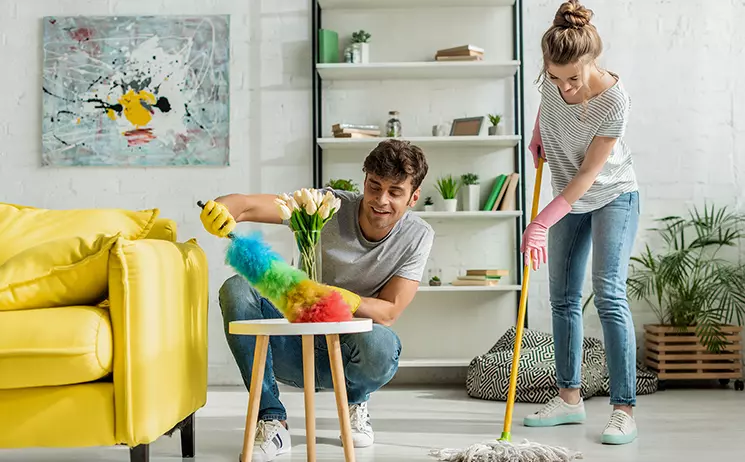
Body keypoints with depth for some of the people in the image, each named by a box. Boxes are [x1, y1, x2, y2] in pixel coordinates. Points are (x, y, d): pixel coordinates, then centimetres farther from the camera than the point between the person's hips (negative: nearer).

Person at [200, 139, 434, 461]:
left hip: (347, 359, -1)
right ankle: (272, 422, -19)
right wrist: (220, 210, -47)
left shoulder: (418, 237, -8)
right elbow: (249, 206, -22)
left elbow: (389, 312, -13)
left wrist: (339, 298, -33)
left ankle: (355, 401, 2)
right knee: (236, 289, -25)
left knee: (378, 343, -37)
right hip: (295, 350, 1)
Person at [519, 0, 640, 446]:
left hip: (612, 196, -6)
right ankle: (570, 397, 16)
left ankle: (624, 409, -13)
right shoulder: (553, 79, -14)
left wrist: (541, 224, -29)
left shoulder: (614, 99, -30)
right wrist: (538, 137, 2)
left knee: (610, 295, -16)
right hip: (569, 200, 6)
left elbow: (587, 176, -27)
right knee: (563, 298, 6)